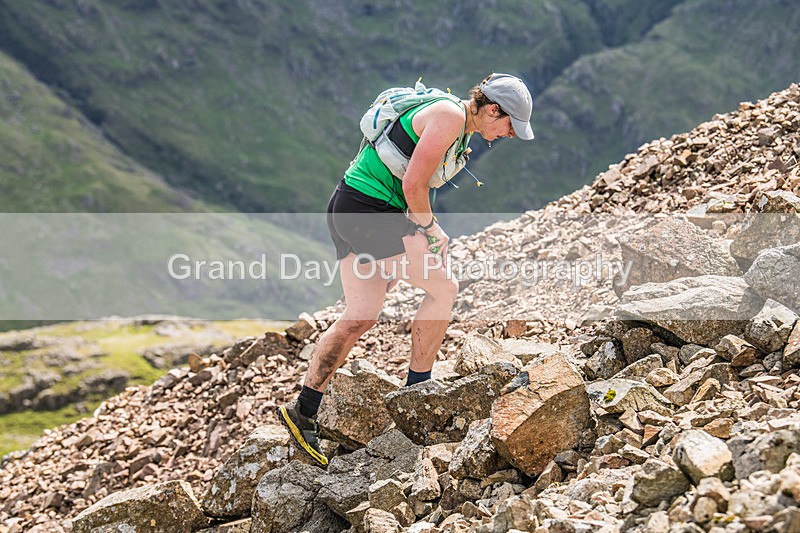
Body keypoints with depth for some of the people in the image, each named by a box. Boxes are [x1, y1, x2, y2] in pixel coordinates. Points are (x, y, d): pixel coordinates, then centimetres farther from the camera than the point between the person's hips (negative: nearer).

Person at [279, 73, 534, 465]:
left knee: (360, 317, 8)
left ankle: (303, 411, 9)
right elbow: (413, 185, -18)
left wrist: (425, 228, 9)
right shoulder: (451, 117, -14)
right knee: (443, 288, -4)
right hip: (369, 211, -10)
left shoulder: (449, 118, 18)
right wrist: (428, 228, -1)